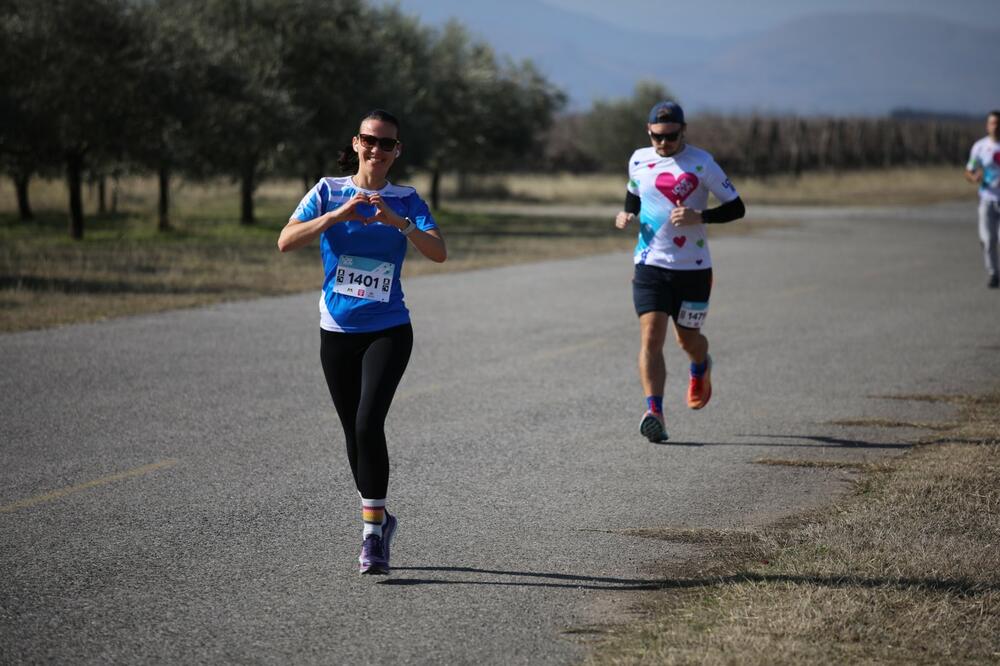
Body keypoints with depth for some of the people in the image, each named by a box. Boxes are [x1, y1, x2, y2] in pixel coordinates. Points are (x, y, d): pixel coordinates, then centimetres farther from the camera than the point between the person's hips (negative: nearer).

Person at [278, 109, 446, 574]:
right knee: (353, 430, 8)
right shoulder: (329, 191, 1)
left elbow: (439, 252, -13)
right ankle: (379, 518, 28)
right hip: (337, 330, 2)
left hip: (388, 330, -2)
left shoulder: (406, 200, 1)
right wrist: (338, 214, -22)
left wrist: (397, 221, -27)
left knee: (368, 422, -18)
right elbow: (286, 242, -11)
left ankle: (372, 532, -13)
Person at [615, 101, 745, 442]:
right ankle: (654, 412, -21)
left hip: (693, 267, -2)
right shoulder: (638, 160, 4)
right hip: (650, 264, 2)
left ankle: (701, 369, 50)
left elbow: (736, 207, -5)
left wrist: (699, 216, -21)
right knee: (651, 336, -15)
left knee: (687, 339, 13)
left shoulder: (701, 163, -8)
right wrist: (627, 214, 2)